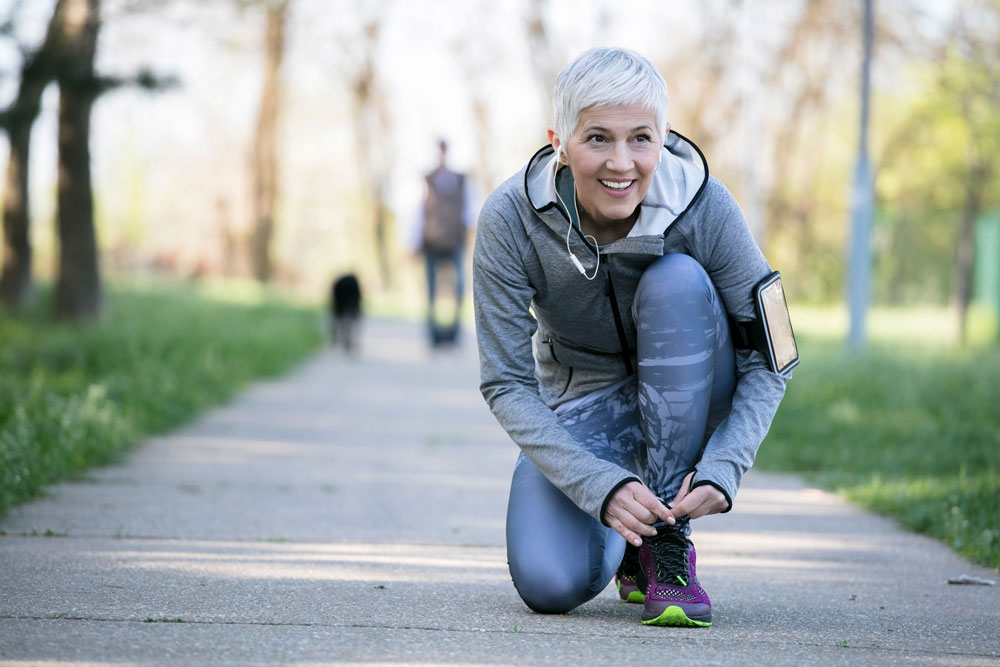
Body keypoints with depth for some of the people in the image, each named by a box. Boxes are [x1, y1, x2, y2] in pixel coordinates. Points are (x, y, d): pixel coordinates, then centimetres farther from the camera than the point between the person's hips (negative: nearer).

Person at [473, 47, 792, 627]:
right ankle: (624, 535, 14)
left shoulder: (704, 206, -25)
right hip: (581, 402, 0)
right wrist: (601, 484, -33)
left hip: (690, 398, 0)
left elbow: (766, 361, -17)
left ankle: (669, 541, -22)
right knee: (550, 584, -25)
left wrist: (722, 468, -33)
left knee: (675, 280, -32)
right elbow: (506, 384, -20)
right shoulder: (510, 219, -24)